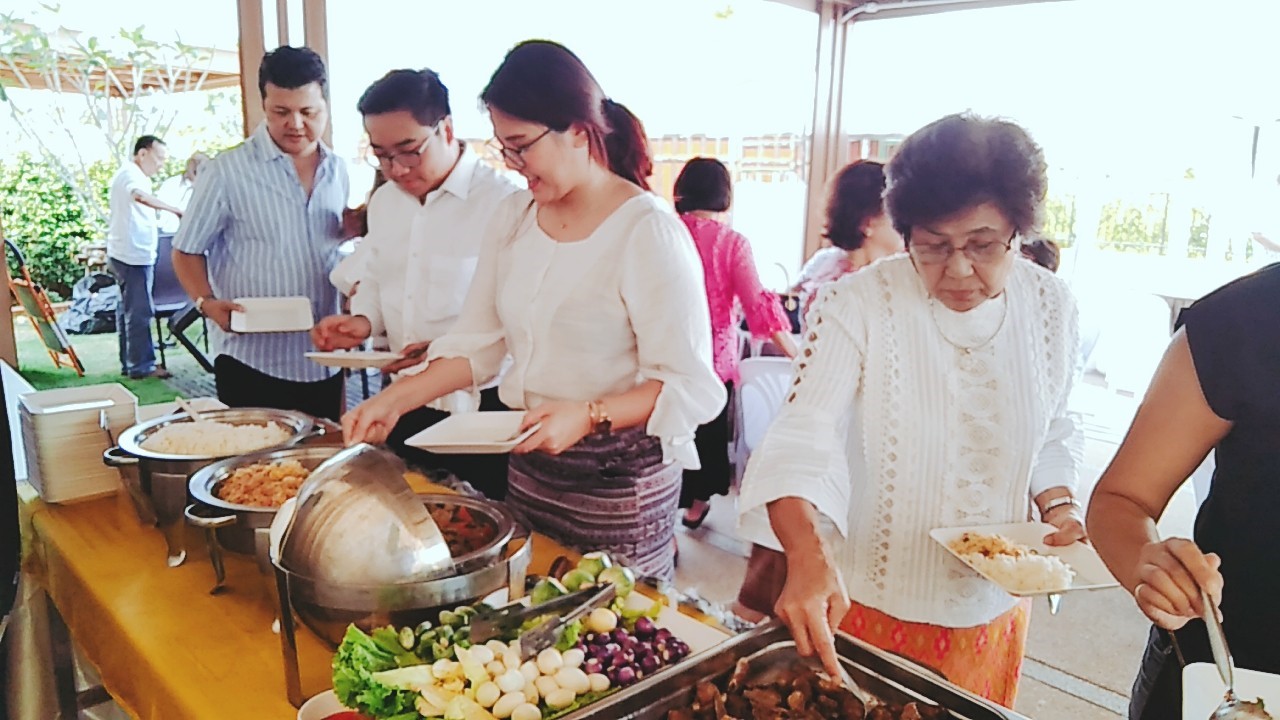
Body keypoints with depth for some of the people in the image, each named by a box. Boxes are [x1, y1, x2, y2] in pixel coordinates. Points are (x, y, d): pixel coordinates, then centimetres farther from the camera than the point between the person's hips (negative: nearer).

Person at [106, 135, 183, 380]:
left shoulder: (129, 174, 20)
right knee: (139, 312, -8)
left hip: (127, 255, 11)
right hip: (134, 255, -11)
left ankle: (129, 364, 19)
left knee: (128, 310, 13)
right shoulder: (131, 174, -15)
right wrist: (175, 210, -43)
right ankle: (141, 366, -4)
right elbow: (140, 195, -38)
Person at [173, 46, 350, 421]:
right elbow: (187, 252, -1)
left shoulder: (337, 169, 8)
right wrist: (208, 303, -18)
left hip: (324, 361, 5)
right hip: (252, 362, -4)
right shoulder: (228, 172, -7)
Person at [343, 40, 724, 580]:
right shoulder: (512, 219, 3)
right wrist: (398, 398, -5)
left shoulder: (648, 232, -17)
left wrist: (588, 416, -30)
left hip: (621, 480, -6)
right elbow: (477, 343, 6)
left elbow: (690, 386, -18)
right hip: (529, 466, 6)